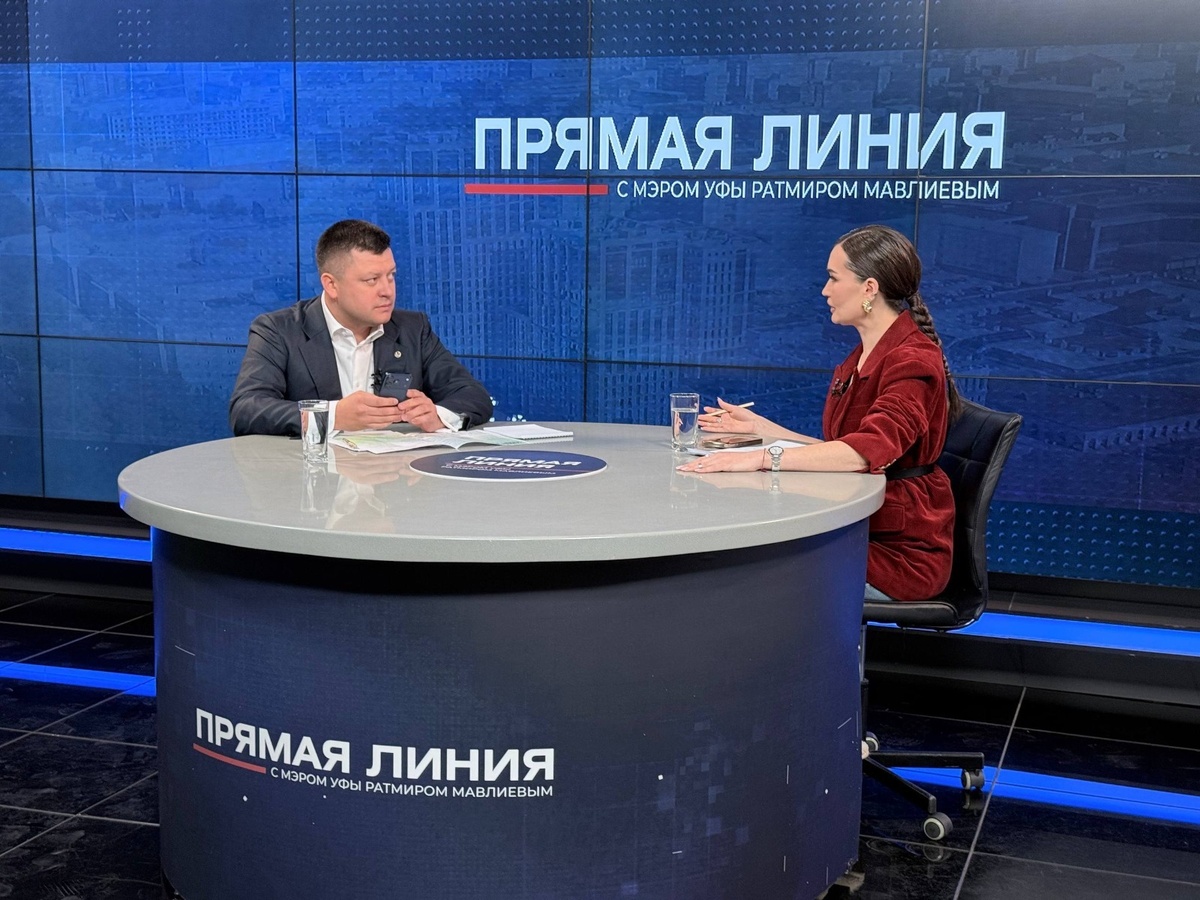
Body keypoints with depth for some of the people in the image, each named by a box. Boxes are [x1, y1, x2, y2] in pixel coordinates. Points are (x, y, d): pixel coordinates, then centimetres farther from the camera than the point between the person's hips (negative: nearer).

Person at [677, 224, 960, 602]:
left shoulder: (913, 361, -15)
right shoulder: (860, 359, 15)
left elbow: (868, 451, -31)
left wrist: (763, 457, -35)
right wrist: (759, 427, 16)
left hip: (898, 552, -8)